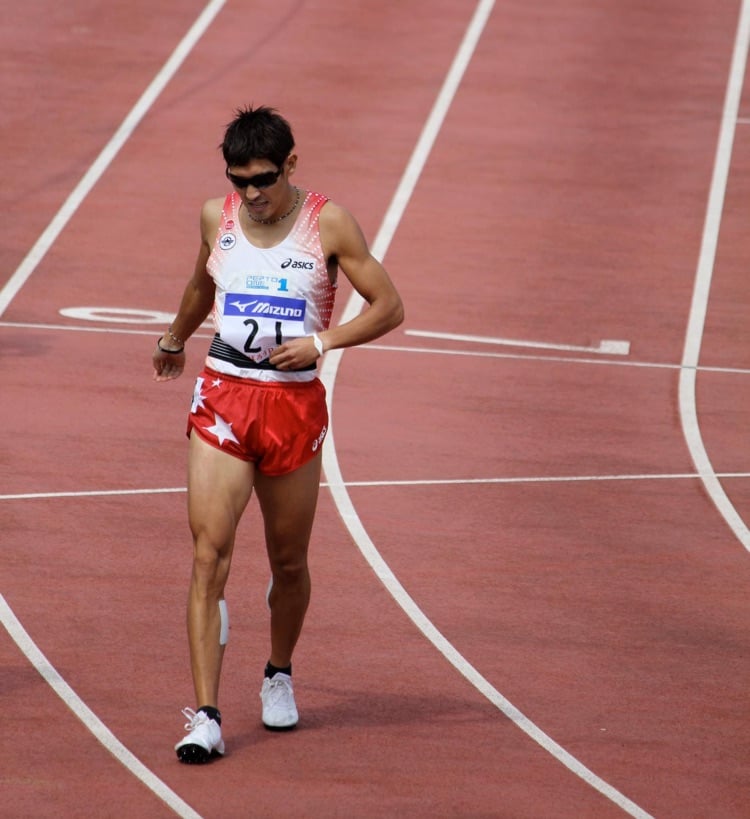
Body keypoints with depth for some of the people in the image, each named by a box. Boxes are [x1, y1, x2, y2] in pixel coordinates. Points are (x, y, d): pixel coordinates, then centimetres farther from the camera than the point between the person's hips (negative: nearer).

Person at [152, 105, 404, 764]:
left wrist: (321, 342, -15)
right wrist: (174, 339, 40)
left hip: (295, 404, -1)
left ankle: (280, 674, 40)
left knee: (289, 561, 11)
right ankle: (205, 716, -14)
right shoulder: (217, 217, 4)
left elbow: (389, 307, -3)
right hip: (223, 395, 1)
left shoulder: (328, 224, -5)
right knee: (210, 553, -12)